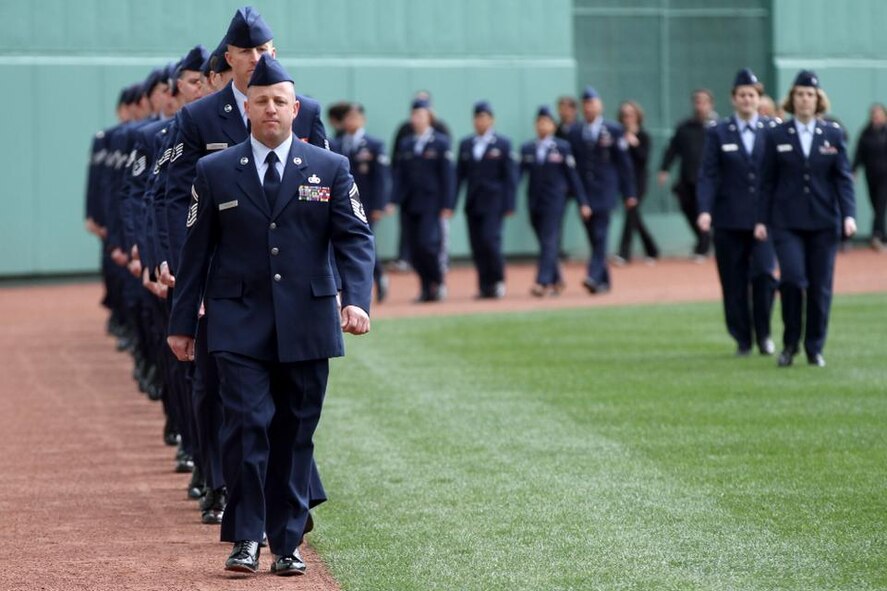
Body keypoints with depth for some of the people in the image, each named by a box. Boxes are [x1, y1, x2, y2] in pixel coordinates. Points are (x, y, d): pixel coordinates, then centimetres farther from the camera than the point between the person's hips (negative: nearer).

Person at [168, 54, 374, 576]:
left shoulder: (330, 169, 6)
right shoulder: (215, 172, 6)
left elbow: (356, 239, 0)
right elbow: (197, 252, 9)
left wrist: (357, 299, -16)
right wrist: (183, 323, 7)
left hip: (307, 327, 1)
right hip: (240, 327, -1)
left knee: (296, 434, 5)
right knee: (248, 424, -11)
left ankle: (288, 543, 13)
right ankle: (246, 538, -3)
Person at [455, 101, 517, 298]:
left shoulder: (502, 144, 2)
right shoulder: (465, 145, 12)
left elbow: (509, 177, -1)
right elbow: (459, 176, 11)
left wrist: (509, 205, -7)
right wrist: (452, 203, 4)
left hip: (493, 202, -4)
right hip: (472, 203, 4)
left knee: (490, 240, -14)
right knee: (477, 246, 1)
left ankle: (498, 281, 1)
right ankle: (485, 286, 6)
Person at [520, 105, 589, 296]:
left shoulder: (562, 147, 0)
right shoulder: (526, 149, 6)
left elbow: (572, 176, 0)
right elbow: (518, 174, 3)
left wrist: (583, 202, -2)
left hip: (554, 201, -3)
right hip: (534, 201, 3)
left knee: (549, 242, -10)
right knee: (545, 243, 9)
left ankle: (542, 282, -16)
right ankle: (556, 280, 23)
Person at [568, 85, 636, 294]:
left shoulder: (614, 130, 2)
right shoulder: (574, 133, 9)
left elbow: (623, 163, 2)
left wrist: (629, 193, 0)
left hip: (604, 191, -3)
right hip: (583, 190, 3)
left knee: (600, 235, -14)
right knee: (594, 238, 5)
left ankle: (594, 277, -21)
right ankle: (604, 281, 13)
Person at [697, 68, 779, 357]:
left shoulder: (773, 131, 7)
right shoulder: (718, 133, 5)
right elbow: (708, 175, -1)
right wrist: (705, 210, -14)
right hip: (729, 221, 0)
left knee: (764, 274, -14)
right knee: (734, 284, 2)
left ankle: (763, 333, 3)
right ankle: (743, 340, 13)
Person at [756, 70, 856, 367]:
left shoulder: (833, 134, 7)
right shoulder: (777, 136, 5)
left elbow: (843, 177, 4)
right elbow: (768, 182, 7)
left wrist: (849, 214, -8)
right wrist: (762, 220, 1)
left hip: (824, 222, 1)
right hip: (787, 222, -1)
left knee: (820, 286, 1)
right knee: (792, 278, -17)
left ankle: (815, 348, 13)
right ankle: (790, 343, 0)